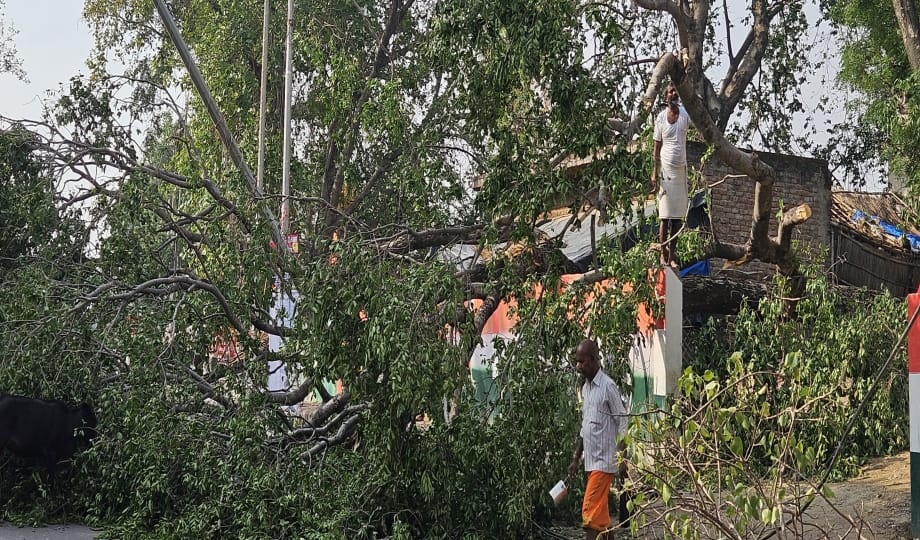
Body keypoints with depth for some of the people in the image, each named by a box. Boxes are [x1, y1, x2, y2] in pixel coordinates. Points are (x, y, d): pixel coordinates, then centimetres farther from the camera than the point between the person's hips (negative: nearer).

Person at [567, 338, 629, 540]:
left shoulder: (608, 387, -13)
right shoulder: (585, 388, 13)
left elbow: (623, 424, -13)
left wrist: (622, 459, -17)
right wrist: (576, 458, 19)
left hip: (604, 461, -8)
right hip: (591, 461, 8)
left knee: (590, 513, -11)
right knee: (601, 517, 12)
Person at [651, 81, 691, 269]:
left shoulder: (686, 113, 3)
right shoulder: (660, 118, -1)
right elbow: (657, 148, 1)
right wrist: (654, 173, -3)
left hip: (681, 169, 2)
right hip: (666, 169, -2)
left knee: (678, 214, 4)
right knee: (665, 215, -3)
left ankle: (673, 253, 11)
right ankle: (663, 253, 2)